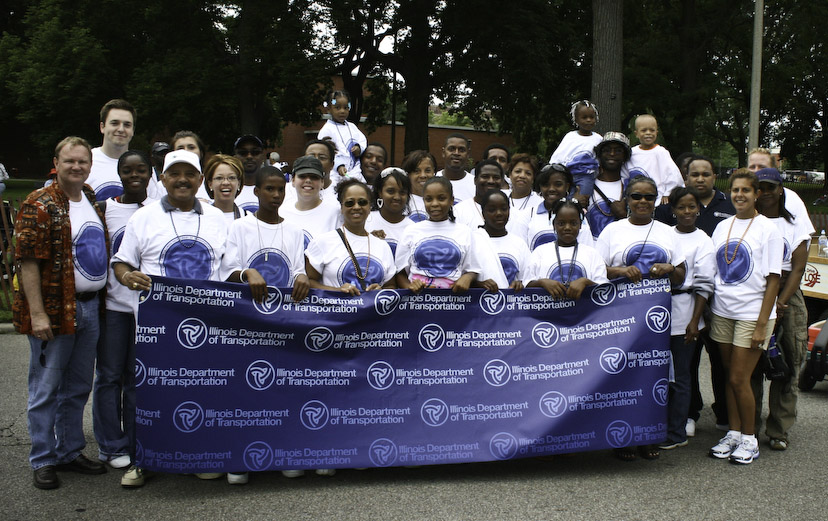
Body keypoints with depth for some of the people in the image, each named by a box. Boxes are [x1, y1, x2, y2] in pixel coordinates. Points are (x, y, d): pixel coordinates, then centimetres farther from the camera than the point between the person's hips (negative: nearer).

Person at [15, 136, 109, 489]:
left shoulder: (94, 203, 12)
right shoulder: (39, 206, -10)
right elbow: (27, 262, -14)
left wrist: (99, 301, 13)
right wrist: (37, 314, -19)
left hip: (90, 308, 7)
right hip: (54, 311, -7)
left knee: (78, 388, 15)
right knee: (46, 389, 4)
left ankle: (70, 452, 28)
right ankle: (43, 461, 15)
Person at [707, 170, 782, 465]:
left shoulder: (768, 230, -6)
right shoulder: (722, 227, 9)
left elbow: (773, 280, -9)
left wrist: (762, 325, -13)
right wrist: (706, 316, 8)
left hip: (752, 314, -5)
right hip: (722, 312, 5)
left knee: (739, 379, -4)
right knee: (730, 377, 10)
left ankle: (750, 439, 12)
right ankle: (733, 434, 22)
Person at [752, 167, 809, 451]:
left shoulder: (795, 226, 10)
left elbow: (797, 269, 2)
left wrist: (780, 303, -12)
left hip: (787, 298, 1)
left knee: (787, 366, 0)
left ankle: (778, 430, 9)